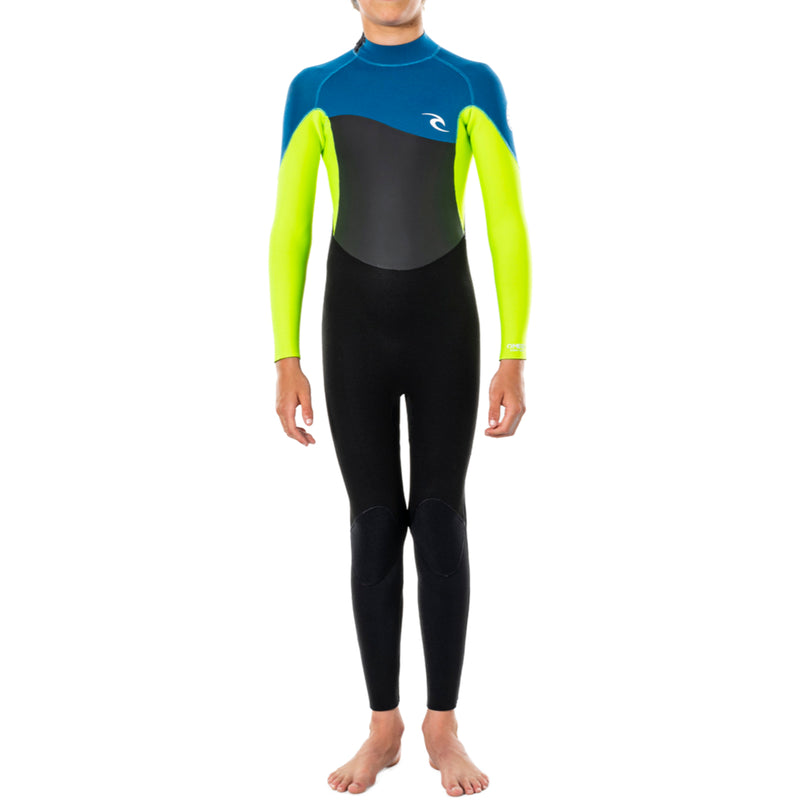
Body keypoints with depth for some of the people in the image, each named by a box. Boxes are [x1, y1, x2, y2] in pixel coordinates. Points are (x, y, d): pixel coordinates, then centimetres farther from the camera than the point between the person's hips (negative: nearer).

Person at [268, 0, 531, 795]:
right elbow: (287, 231, 1)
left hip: (446, 330, -1)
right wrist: (286, 362, -4)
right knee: (375, 526, 3)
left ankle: (443, 728, 15)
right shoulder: (313, 90, 3)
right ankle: (384, 727, 17)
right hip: (355, 332, 1)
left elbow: (509, 226, -4)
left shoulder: (474, 85, -1)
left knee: (440, 523, 1)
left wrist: (513, 358, -9)